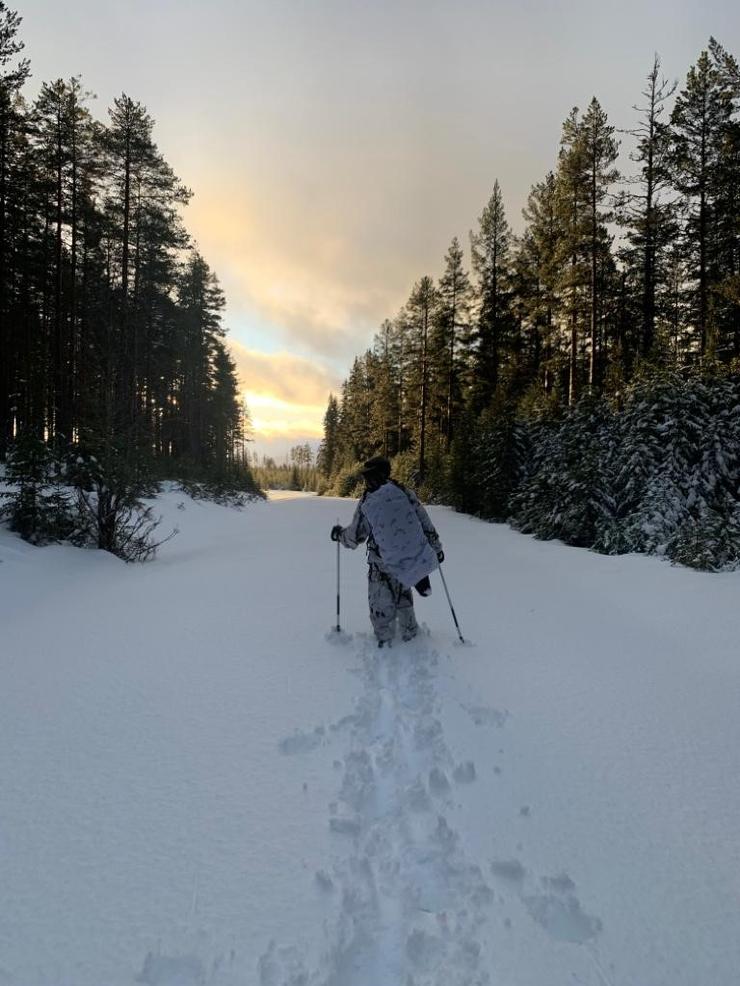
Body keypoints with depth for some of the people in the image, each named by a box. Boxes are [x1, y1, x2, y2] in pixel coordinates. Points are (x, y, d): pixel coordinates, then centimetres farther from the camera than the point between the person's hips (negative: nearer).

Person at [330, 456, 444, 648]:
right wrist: (436, 547, 15)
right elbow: (425, 523, 1)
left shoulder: (366, 503, -10)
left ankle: (385, 642, 25)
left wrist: (339, 533, 21)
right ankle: (410, 634, 37)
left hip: (383, 566, -3)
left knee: (381, 608, 16)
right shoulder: (404, 493, -4)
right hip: (415, 559, 3)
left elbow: (354, 537, 0)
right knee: (403, 600, 27)